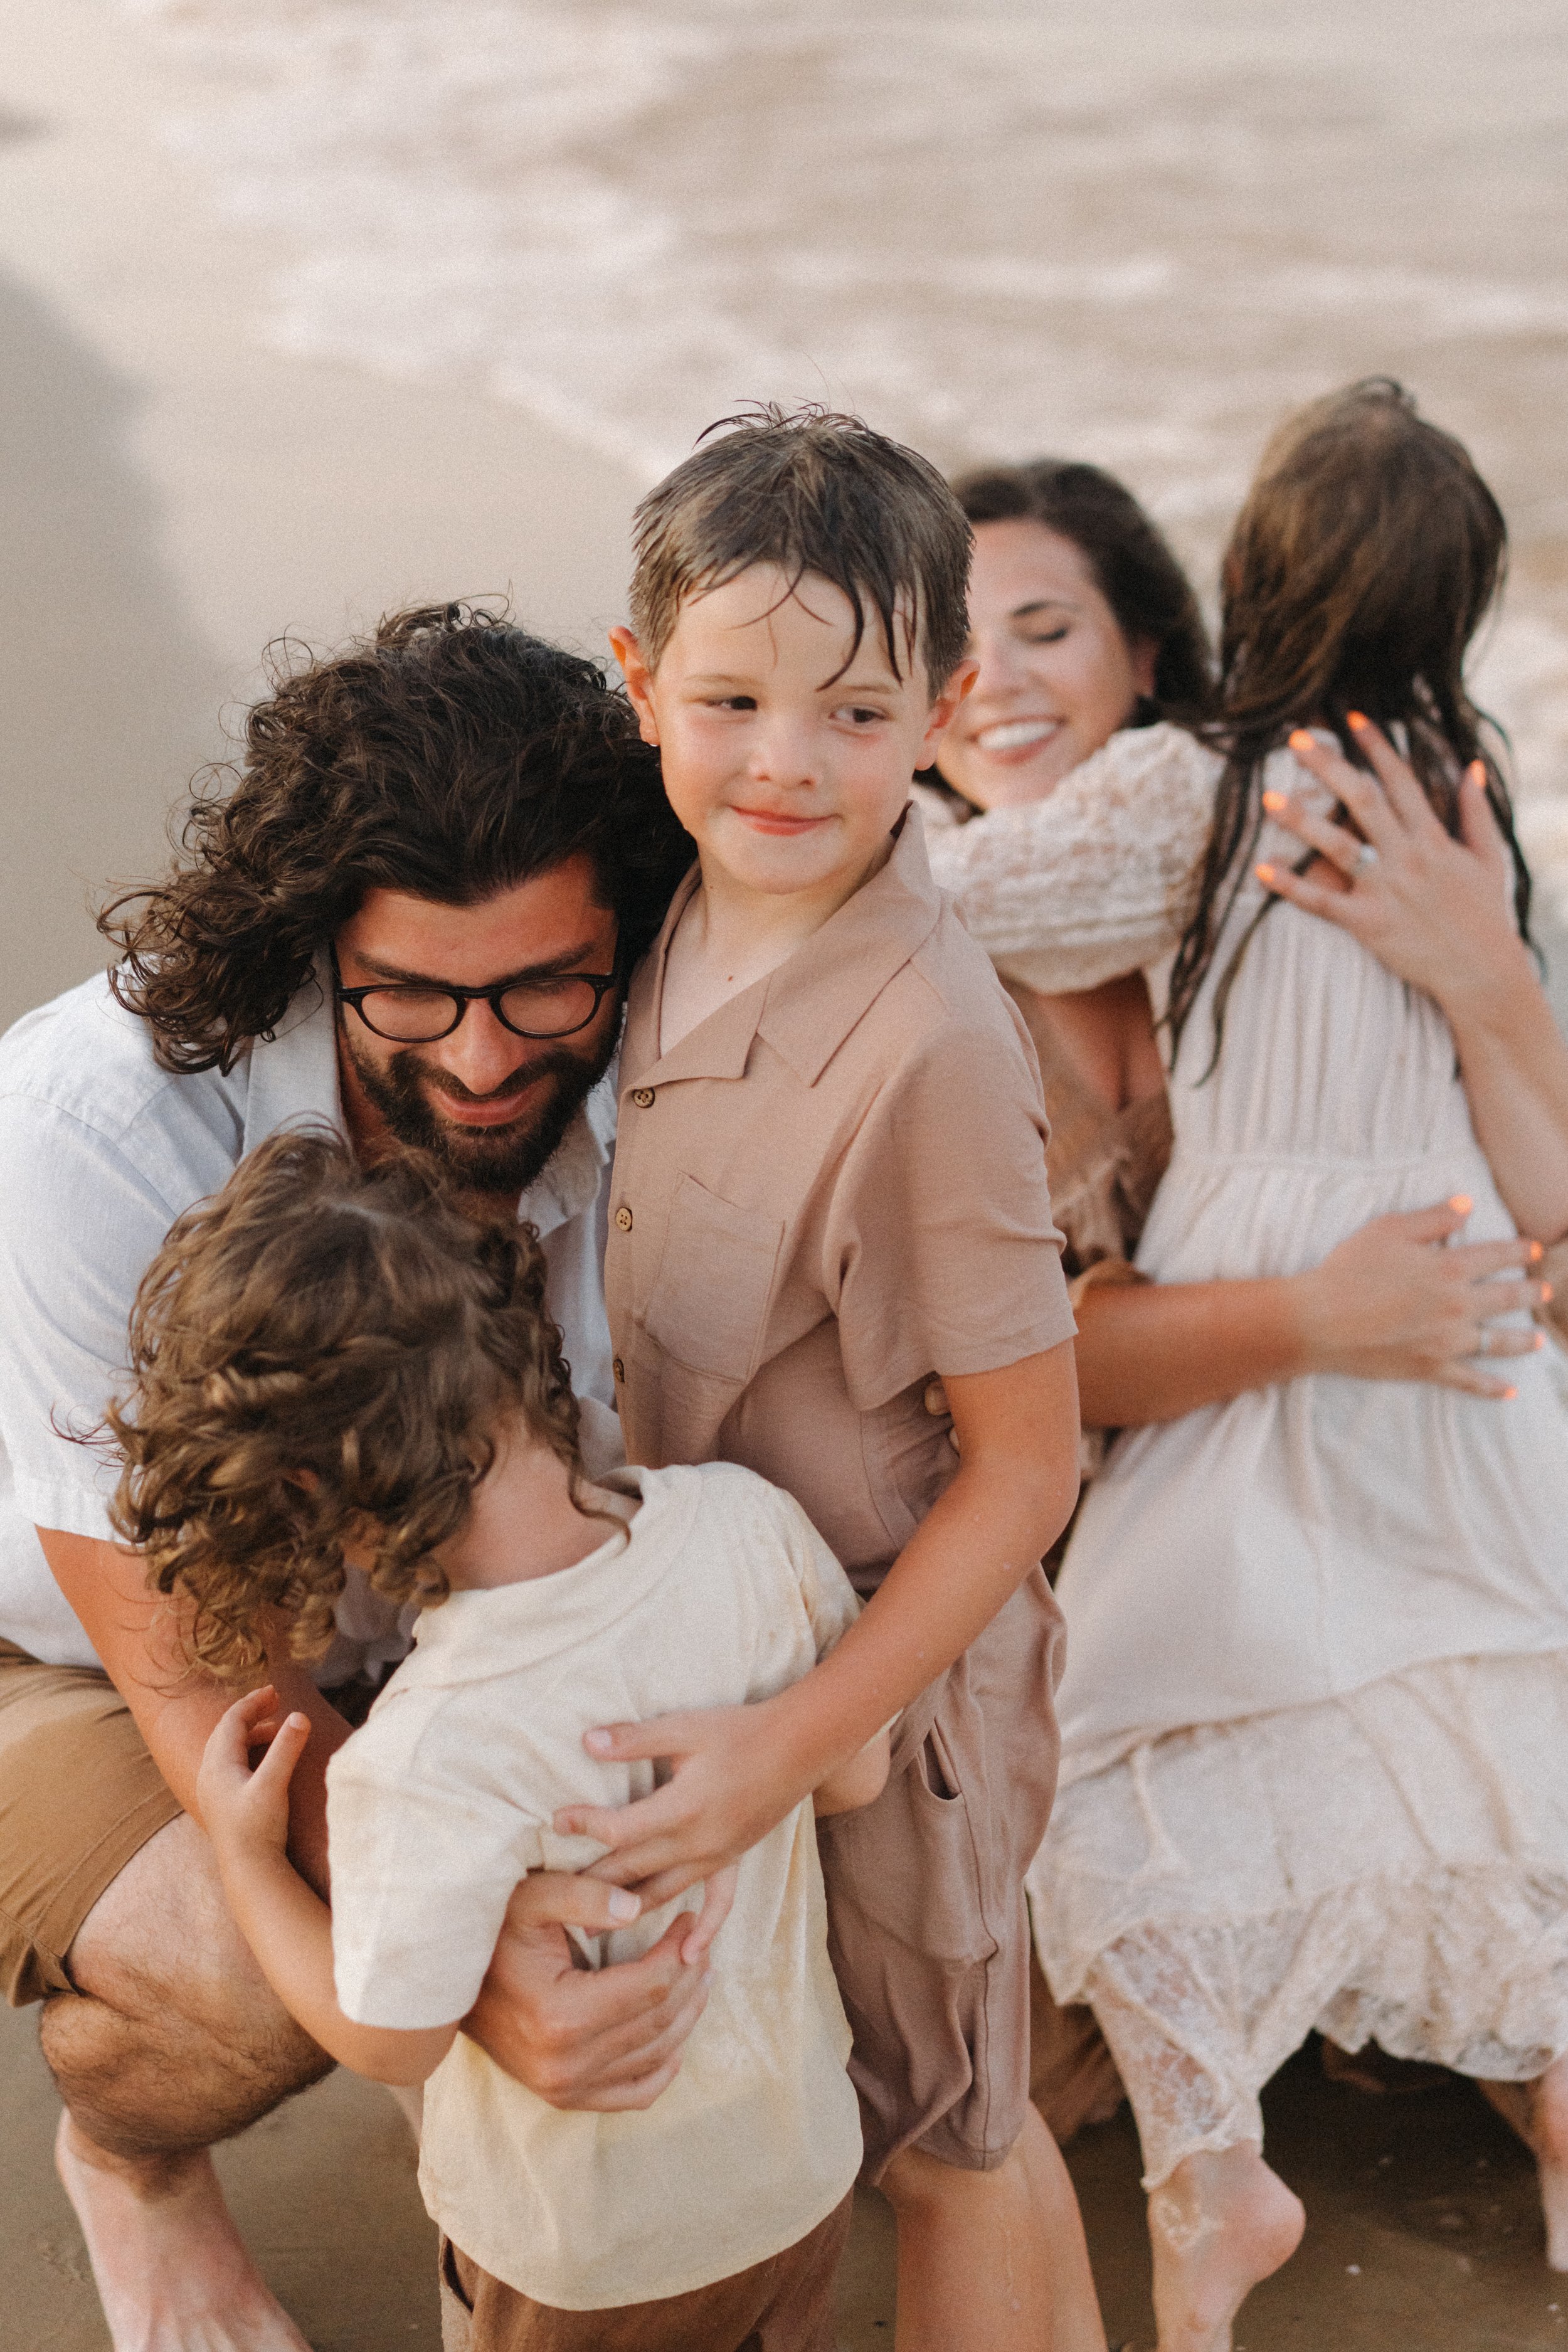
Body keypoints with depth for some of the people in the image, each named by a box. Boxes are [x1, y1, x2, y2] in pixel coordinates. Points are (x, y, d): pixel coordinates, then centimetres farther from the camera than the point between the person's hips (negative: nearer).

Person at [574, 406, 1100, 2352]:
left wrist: (792, 1745, -24)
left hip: (890, 1653, -7)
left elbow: (1022, 1468, -23)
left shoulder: (927, 1041, -31)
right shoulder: (691, 910, -9)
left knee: (943, 2137, 15)